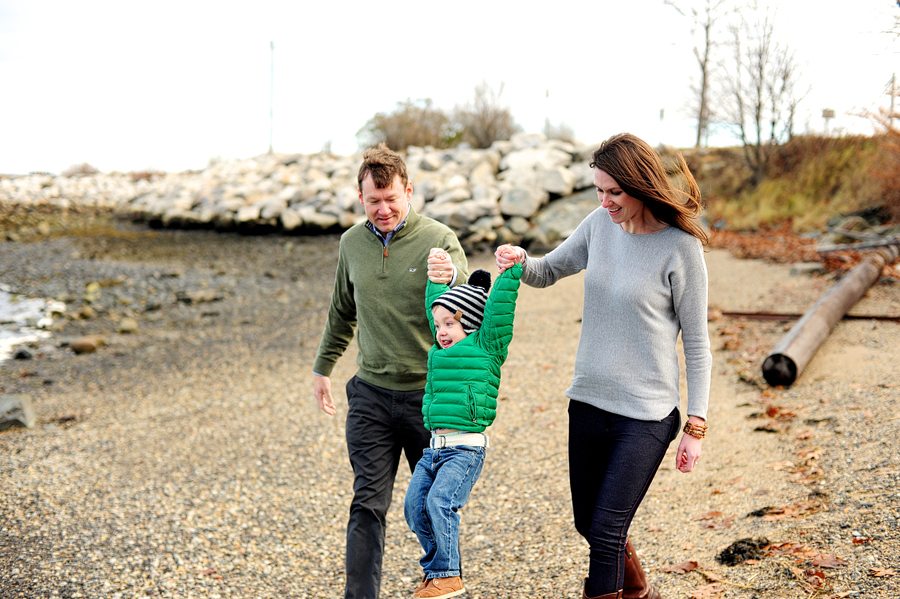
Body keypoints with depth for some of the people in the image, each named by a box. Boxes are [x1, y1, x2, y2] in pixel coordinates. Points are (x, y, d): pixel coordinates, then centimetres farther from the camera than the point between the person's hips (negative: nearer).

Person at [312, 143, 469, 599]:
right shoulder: (352, 243, 5)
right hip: (371, 395, 3)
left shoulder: (438, 239, -8)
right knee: (367, 505, 0)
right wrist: (322, 367, 26)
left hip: (429, 394, -2)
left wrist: (452, 277, -43)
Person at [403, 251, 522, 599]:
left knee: (439, 501, -19)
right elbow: (436, 302, 29)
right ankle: (436, 570, 18)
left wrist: (511, 270, -13)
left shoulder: (487, 346, -1)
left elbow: (500, 308, -10)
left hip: (466, 448, -7)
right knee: (414, 506, 0)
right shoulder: (440, 350, 18)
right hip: (434, 447, 7)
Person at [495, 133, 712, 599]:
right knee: (588, 523, 19)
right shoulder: (600, 224, 1)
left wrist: (695, 426, -9)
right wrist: (522, 263, -9)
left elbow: (696, 343, -9)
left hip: (647, 413, -6)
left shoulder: (680, 247, -14)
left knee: (606, 532, -6)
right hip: (588, 401, 6)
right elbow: (549, 272, 15)